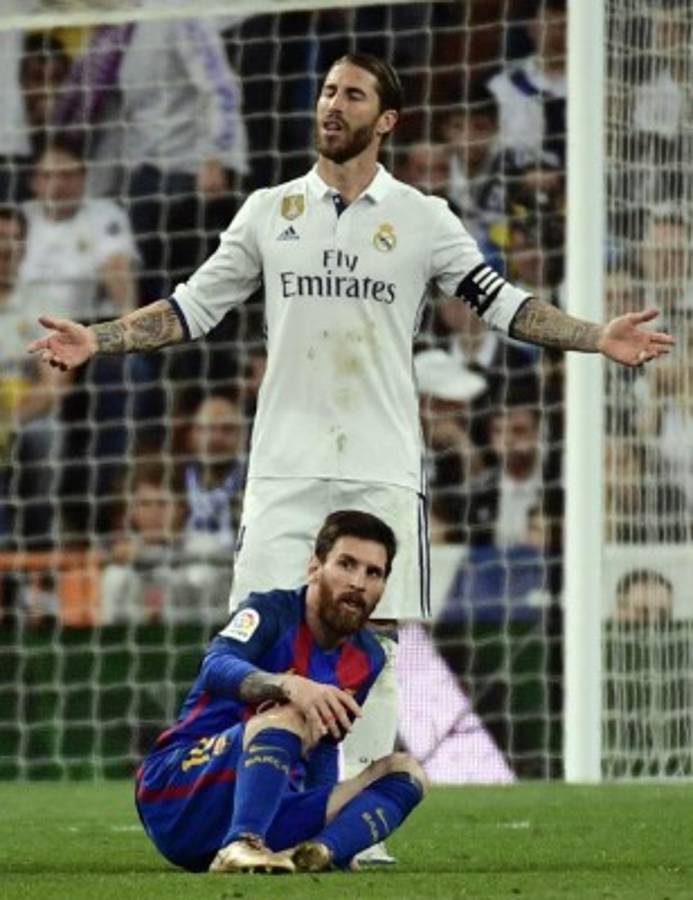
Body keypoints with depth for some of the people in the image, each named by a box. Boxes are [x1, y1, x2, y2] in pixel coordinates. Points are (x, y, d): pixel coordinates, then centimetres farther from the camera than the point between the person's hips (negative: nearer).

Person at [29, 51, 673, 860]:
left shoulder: (421, 219, 5)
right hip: (286, 466, 1)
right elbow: (193, 308, 12)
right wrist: (98, 339, 3)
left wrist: (597, 338, -10)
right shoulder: (270, 212, 9)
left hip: (383, 469, -1)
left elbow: (502, 303, 2)